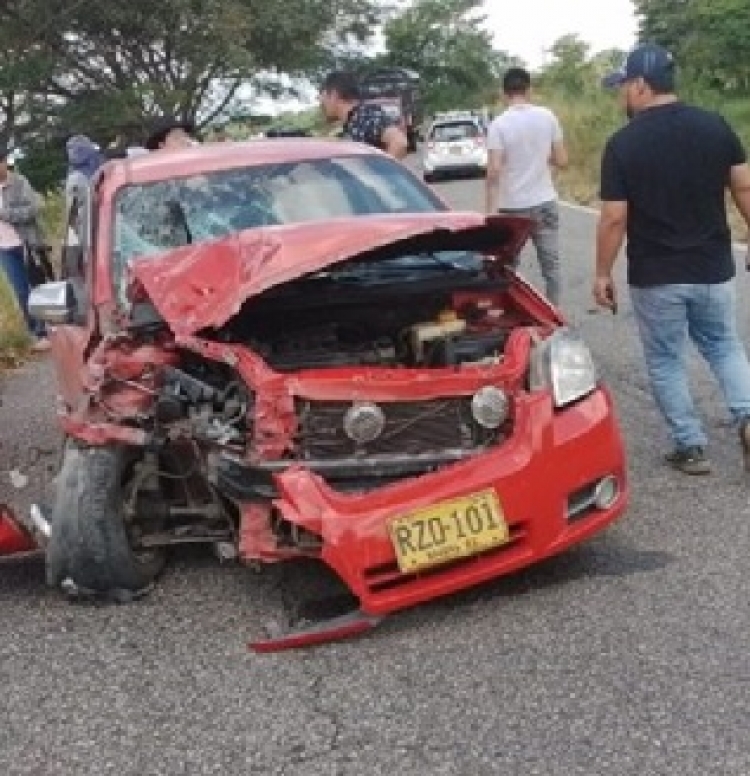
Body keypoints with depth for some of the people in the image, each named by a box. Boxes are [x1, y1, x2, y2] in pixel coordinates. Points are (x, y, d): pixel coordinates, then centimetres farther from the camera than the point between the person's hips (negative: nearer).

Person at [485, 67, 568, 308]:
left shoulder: (499, 124, -10)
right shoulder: (547, 116, -1)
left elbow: (494, 171, -15)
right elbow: (562, 161, 3)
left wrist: (489, 211, -11)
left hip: (512, 207, -2)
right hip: (545, 202, 2)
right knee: (551, 265, 8)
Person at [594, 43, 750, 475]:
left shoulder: (623, 144, -13)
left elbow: (614, 219, -12)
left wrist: (602, 274, -1)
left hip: (655, 278, -3)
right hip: (714, 269, 4)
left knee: (666, 363, 13)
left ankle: (691, 448, 17)